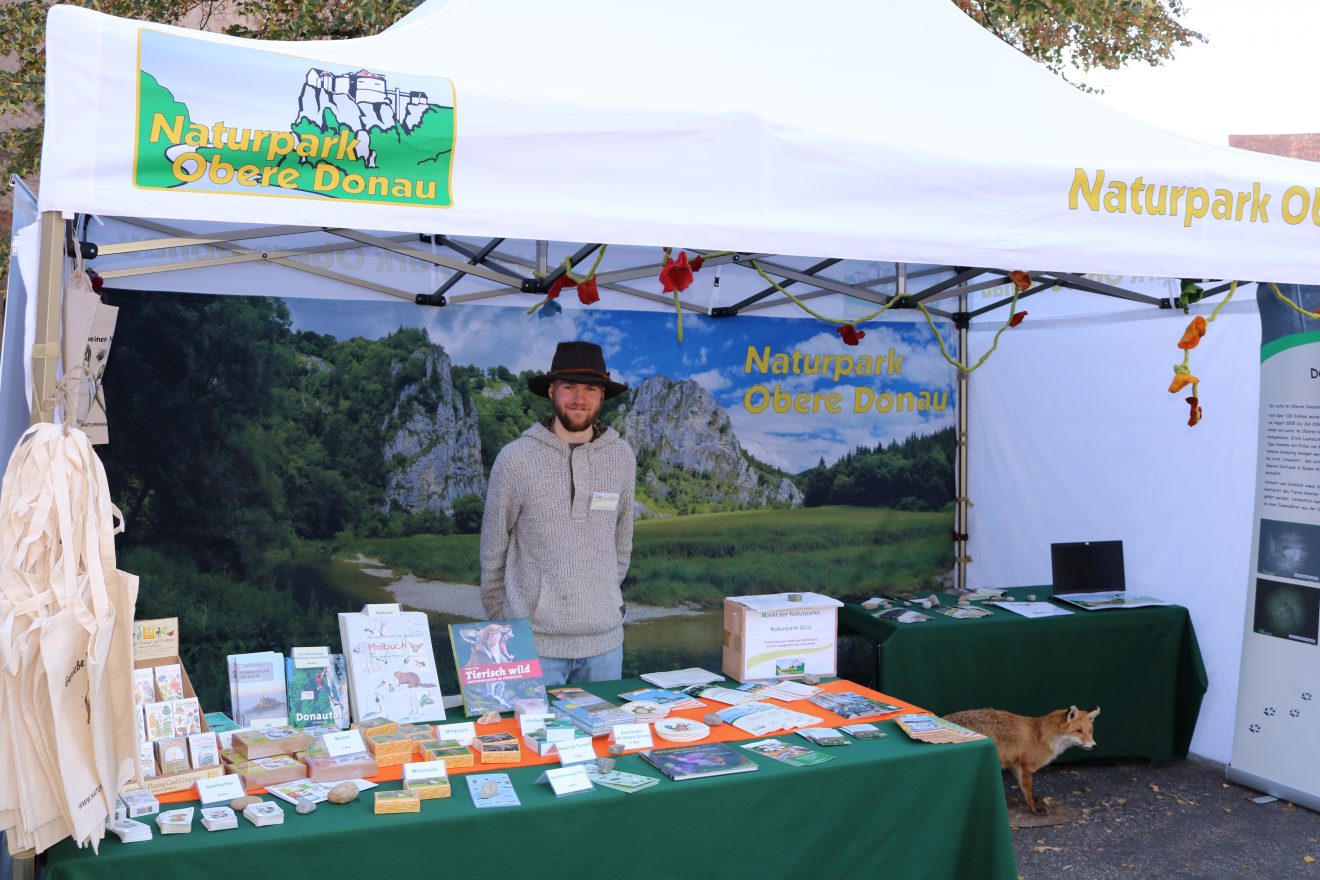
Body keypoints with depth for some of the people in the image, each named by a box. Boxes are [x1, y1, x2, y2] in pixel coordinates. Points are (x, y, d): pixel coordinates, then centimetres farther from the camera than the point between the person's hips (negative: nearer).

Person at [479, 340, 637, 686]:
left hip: (605, 641, 3)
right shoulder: (515, 459, -7)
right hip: (534, 642, -3)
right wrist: (501, 621, 7)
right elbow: (493, 550, 3)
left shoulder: (622, 457, 3)